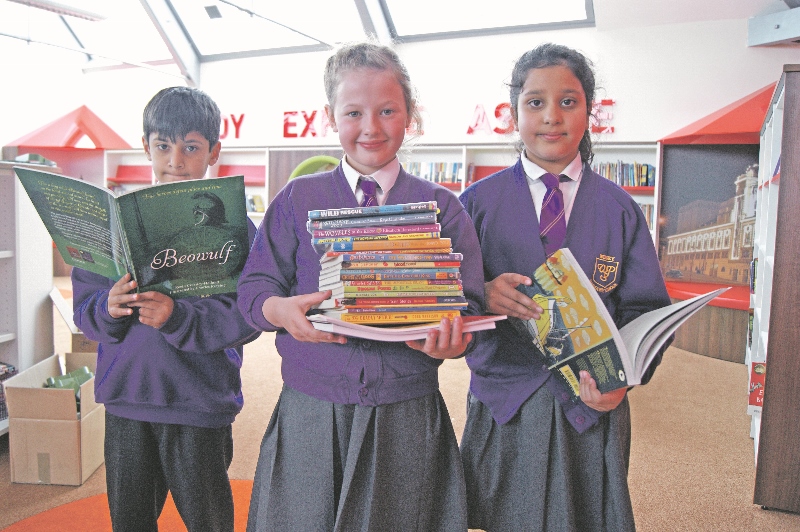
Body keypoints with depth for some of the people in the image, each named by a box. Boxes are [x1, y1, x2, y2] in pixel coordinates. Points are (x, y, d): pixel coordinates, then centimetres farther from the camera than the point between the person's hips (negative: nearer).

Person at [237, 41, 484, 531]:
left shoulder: (441, 206, 5)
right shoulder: (298, 199, 6)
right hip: (310, 416, 0)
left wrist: (450, 338, -23)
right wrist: (277, 309, -20)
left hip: (408, 419, 0)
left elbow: (467, 304, 0)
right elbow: (253, 286, 3)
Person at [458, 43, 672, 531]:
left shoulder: (619, 209, 3)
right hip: (503, 409, 0)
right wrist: (481, 294, -25)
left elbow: (645, 310, 0)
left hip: (590, 407, 1)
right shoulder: (478, 202, 0)